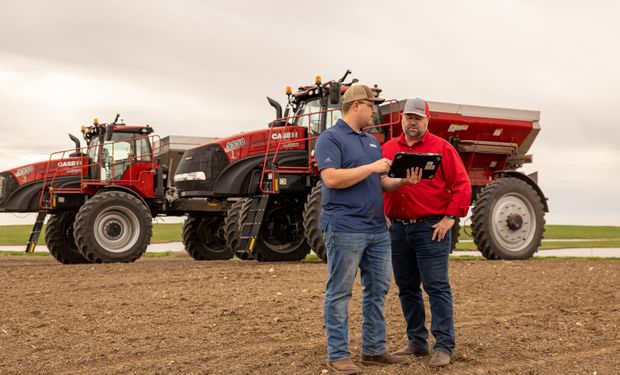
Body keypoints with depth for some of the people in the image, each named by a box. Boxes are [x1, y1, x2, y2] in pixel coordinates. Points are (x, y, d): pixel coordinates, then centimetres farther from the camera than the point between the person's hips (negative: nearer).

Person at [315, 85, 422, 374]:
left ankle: (374, 349, 22)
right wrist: (371, 167, -16)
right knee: (339, 293, -1)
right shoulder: (330, 138, -7)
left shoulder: (372, 141, 19)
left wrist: (404, 181, 3)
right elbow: (331, 178, -20)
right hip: (345, 229, -8)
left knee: (378, 290, 12)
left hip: (377, 229, 9)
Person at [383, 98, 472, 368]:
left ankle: (444, 347, -2)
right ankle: (416, 342, 22)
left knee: (437, 286, -6)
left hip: (432, 228, -5)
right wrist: (382, 214, 4)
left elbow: (461, 185, -4)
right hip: (397, 228, 5)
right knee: (406, 288, 10)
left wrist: (450, 218, -10)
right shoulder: (388, 149, 12)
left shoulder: (441, 147, -1)